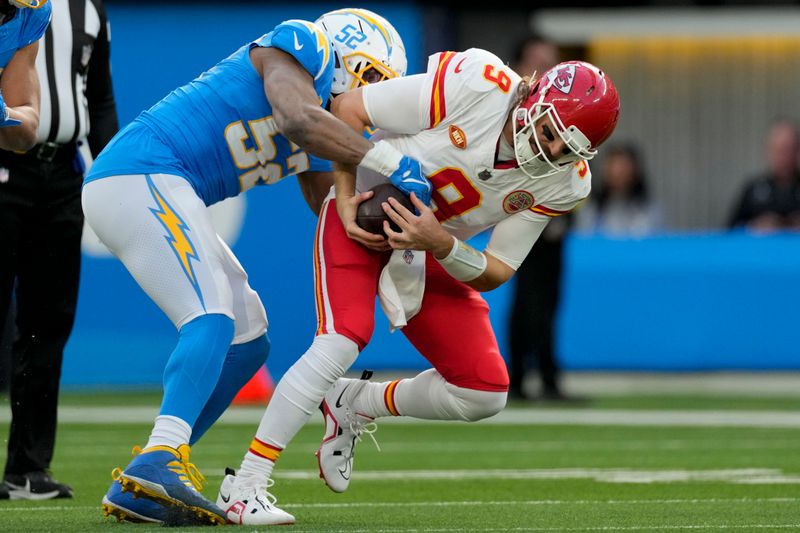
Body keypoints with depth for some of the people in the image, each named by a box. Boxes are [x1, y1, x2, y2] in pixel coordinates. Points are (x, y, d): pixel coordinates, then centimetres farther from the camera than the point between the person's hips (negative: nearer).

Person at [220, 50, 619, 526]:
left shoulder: (564, 181, -15)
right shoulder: (479, 84, -29)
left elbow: (494, 273, -10)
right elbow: (348, 108, -19)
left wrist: (439, 244, -30)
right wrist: (345, 199, -22)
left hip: (435, 254, 5)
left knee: (484, 394, -3)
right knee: (343, 339, -28)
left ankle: (356, 404, 22)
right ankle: (244, 485, -20)